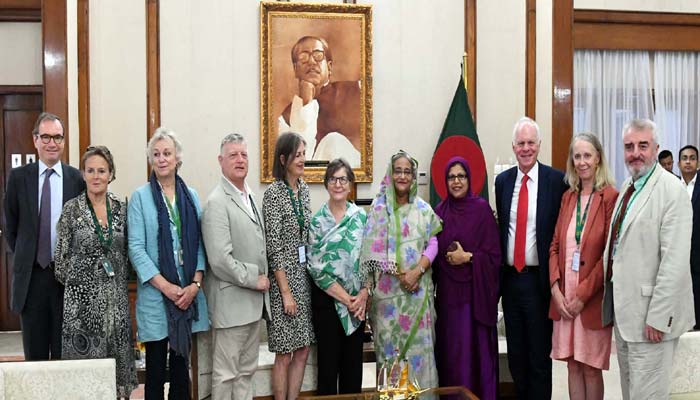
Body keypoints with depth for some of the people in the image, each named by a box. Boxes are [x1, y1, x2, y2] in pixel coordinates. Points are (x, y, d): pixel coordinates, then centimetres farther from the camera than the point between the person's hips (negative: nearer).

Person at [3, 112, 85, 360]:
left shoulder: (77, 179, -1)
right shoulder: (18, 177, 3)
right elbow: (10, 226, 10)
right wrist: (24, 258, 7)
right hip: (31, 276, 1)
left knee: (65, 353, 7)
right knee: (34, 353, 10)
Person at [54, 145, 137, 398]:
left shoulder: (121, 208, 5)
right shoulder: (71, 209, -3)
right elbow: (61, 257, 2)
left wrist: (120, 280, 10)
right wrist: (74, 282, 6)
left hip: (116, 296, 3)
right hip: (83, 296, -3)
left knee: (117, 355, 7)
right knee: (85, 356, 2)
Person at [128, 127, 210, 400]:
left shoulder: (191, 196, 8)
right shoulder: (140, 196, -1)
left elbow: (199, 243, 5)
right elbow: (136, 247, -7)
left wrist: (195, 284, -8)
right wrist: (166, 286, -14)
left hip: (188, 293, 3)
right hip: (155, 294, -3)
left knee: (181, 364, 11)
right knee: (156, 366, 5)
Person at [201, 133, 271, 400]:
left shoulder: (249, 197, 13)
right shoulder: (217, 202, -14)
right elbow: (220, 259, -22)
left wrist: (262, 280, 7)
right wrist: (254, 279, -13)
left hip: (255, 300, 8)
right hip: (232, 302, -8)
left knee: (247, 369, 16)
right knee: (226, 374, 4)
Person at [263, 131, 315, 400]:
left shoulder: (303, 188, 9)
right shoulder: (273, 193, -13)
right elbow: (274, 247, -15)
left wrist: (312, 273, 11)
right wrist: (286, 292, -15)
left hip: (305, 275, 7)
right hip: (283, 278, -7)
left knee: (302, 350, 11)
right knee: (285, 355, 2)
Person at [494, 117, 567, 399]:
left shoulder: (556, 181, -7)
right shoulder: (503, 180, 7)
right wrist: (498, 270, 6)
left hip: (539, 280, -4)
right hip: (510, 278, 5)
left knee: (540, 355, 7)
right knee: (515, 354, 16)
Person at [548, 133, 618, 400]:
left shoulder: (610, 197, -9)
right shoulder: (568, 197, 9)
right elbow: (555, 245, 8)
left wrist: (583, 293, -13)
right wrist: (555, 288, -4)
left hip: (592, 298, -4)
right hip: (564, 296, 5)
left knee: (591, 368, 7)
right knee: (573, 366, 11)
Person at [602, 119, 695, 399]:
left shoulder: (671, 190, -15)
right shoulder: (627, 186, 12)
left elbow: (675, 261, -20)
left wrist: (658, 317, -21)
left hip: (651, 314, -8)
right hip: (622, 307, 8)